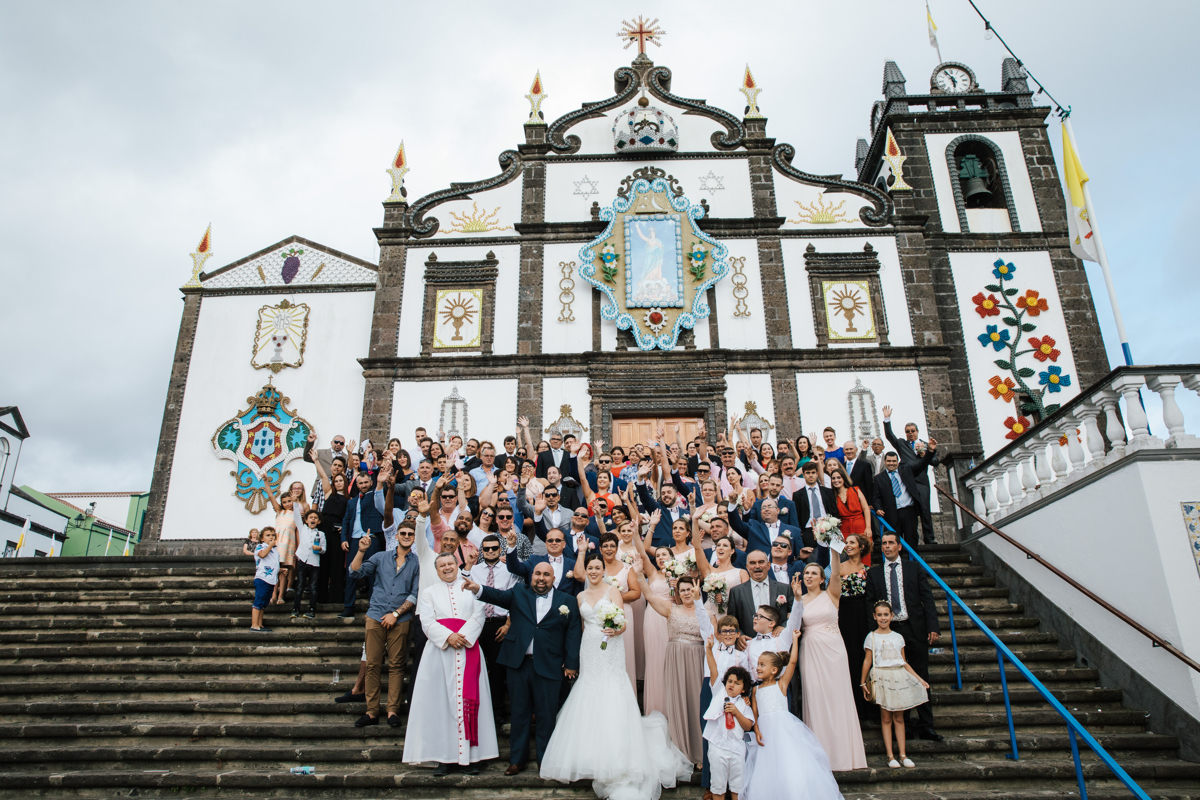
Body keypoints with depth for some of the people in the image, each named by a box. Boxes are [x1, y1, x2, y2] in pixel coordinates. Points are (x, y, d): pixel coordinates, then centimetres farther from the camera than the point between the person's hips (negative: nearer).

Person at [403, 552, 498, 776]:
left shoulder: (470, 589, 14)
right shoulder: (429, 592, 15)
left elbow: (478, 616, 2)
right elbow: (427, 622, 2)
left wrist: (464, 636, -14)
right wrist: (448, 636, -14)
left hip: (468, 651, 0)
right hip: (439, 652, 0)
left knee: (468, 700, -3)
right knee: (441, 701, -3)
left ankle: (469, 757, 1)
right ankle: (444, 758, 2)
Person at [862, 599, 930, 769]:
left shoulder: (898, 637, 11)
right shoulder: (872, 637, 2)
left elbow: (904, 662, 15)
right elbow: (867, 661, 2)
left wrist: (919, 679, 10)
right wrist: (863, 682, -1)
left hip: (898, 677, 3)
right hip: (881, 677, -3)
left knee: (899, 717, 5)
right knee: (886, 717, 0)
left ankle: (903, 755, 9)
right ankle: (890, 756, 3)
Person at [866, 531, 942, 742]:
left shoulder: (913, 568, 7)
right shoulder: (873, 573, 8)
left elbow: (927, 598, 3)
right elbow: (869, 602, 6)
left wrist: (933, 627, -6)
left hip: (914, 629, 0)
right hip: (888, 630, 0)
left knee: (921, 678, 3)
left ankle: (925, 727, 10)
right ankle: (901, 726, 15)